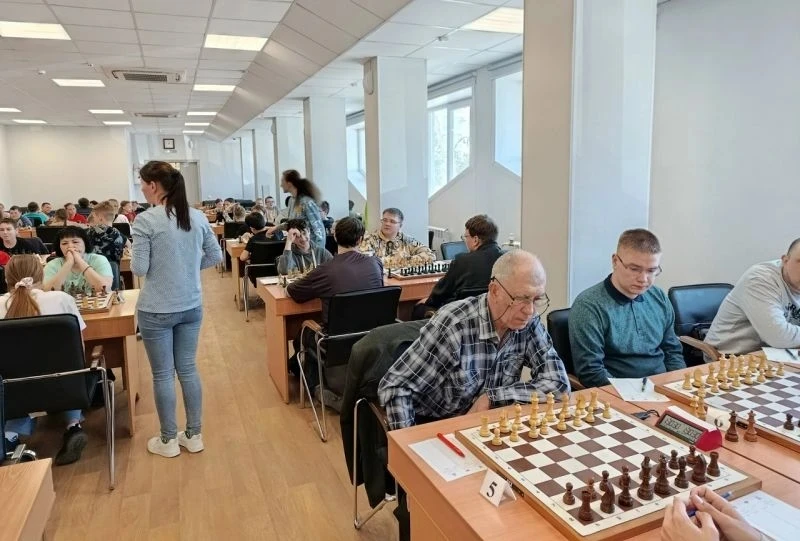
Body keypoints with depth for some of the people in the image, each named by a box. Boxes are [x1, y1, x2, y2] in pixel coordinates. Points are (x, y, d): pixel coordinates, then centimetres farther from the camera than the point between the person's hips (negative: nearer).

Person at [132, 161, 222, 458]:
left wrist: (149, 261, 7)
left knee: (163, 374, 9)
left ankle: (168, 440, 23)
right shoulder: (198, 217, 0)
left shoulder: (145, 220, -14)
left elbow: (139, 269, -13)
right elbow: (215, 256, 7)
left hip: (157, 311, -5)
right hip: (192, 307, 5)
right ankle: (194, 435, 25)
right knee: (188, 369, 14)